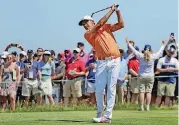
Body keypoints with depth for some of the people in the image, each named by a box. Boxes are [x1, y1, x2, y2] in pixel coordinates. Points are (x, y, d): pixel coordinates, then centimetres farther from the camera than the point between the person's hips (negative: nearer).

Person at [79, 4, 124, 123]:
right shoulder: (87, 34, 5)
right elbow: (100, 23, -4)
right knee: (99, 89, -4)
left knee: (111, 89, -4)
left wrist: (118, 11, -1)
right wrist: (111, 10, 0)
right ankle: (100, 113, 13)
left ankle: (107, 116, -4)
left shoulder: (107, 27, 15)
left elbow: (121, 25, 8)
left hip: (115, 61, 0)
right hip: (102, 62, 0)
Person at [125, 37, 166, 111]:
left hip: (141, 76, 0)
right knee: (148, 92, 2)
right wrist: (163, 45, 26)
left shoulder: (140, 56, -5)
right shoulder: (153, 57, -5)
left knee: (142, 91, 0)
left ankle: (141, 107, -3)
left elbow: (134, 50, 6)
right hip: (150, 76, 0)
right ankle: (147, 107, -1)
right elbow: (160, 52, 9)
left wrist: (128, 44, 19)